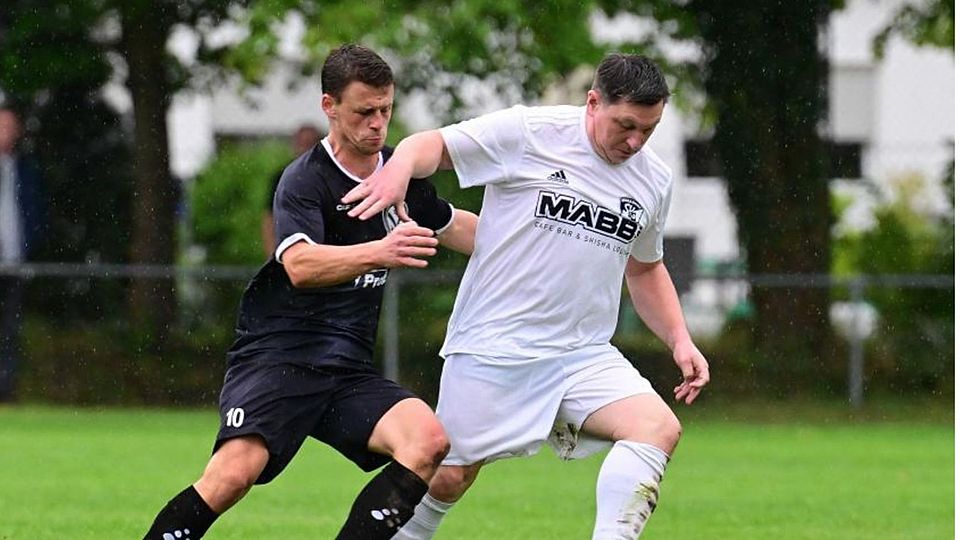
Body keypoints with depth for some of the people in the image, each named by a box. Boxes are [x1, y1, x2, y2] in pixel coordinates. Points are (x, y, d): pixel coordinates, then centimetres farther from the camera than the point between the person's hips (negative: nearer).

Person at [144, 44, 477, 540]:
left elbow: (453, 227, 34)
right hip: (276, 356, -6)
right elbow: (300, 265, -28)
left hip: (348, 371, 6)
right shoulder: (304, 179, -9)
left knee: (428, 441, -22)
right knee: (233, 474, -28)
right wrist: (379, 252, -43)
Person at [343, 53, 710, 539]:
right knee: (448, 477, -1)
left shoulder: (654, 180, 9)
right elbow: (433, 146, -5)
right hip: (492, 348, -4)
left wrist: (679, 341, 13)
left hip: (583, 356, 4)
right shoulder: (529, 133, -8)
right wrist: (400, 166, -29)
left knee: (659, 427, -20)